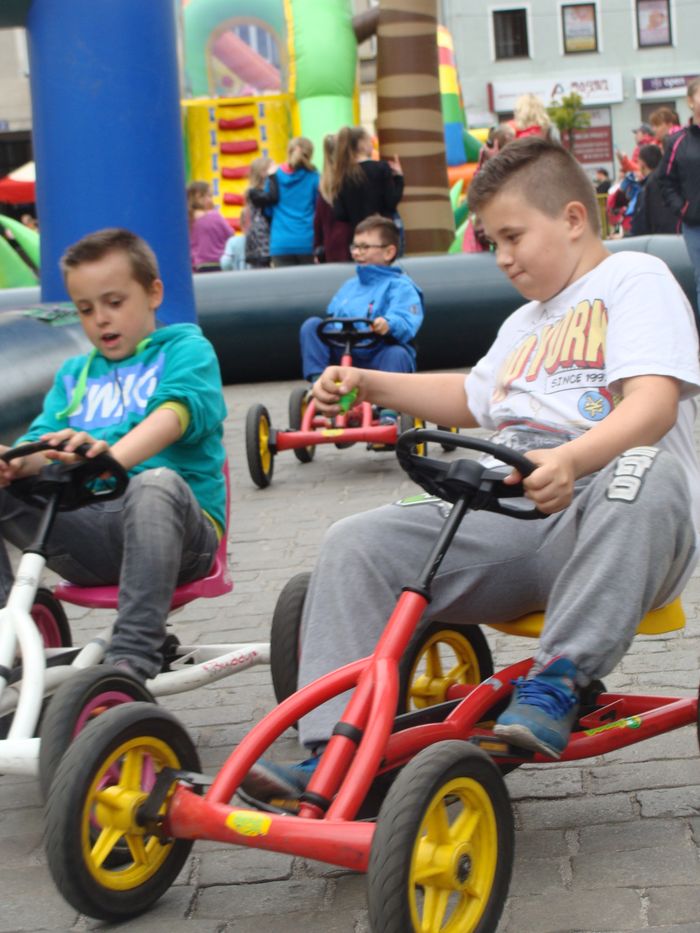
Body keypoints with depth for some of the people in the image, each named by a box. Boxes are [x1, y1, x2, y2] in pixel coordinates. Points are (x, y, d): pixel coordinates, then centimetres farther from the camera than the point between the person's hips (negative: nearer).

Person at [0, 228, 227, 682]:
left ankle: (133, 658, -41)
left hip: (178, 530, -5)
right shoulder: (75, 373, 24)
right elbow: (45, 437, 7)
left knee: (156, 484, -39)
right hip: (85, 527, 5)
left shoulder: (186, 348, 8)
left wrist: (114, 455, -36)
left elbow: (175, 413, -14)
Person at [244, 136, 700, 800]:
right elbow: (472, 397, 48)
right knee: (358, 544, -12)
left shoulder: (635, 278, 4)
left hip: (612, 523, -7)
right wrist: (372, 384, 33)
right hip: (511, 521, 7)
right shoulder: (525, 323, 31)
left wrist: (571, 459, -34)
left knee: (644, 474, -42)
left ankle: (557, 681, -36)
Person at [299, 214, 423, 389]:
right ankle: (317, 380, -16)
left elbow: (406, 323, -19)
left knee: (398, 354, -38)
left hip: (378, 356, -5)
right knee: (311, 325, -8)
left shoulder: (399, 286, -1)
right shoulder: (349, 286, 22)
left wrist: (388, 325, -41)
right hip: (344, 354, 6)